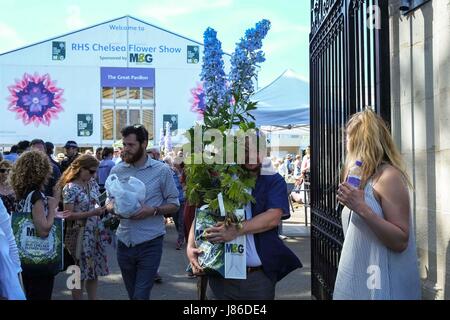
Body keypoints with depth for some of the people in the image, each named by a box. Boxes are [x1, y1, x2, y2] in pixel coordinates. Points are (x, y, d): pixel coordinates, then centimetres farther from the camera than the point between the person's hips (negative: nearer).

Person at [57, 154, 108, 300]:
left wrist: (103, 208, 0)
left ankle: (93, 298, 24)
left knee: (94, 271, 12)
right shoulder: (70, 188, -14)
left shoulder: (92, 183, 6)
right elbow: (68, 216, -17)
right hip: (80, 234, -6)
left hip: (96, 232, 6)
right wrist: (92, 213, -23)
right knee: (81, 273, 5)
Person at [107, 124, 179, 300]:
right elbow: (110, 201, 12)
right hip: (124, 242, 4)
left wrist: (153, 210, -20)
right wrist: (114, 207, -12)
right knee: (132, 294, 18)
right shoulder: (116, 170, 4)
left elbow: (174, 205, -2)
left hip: (149, 244, -4)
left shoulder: (162, 170, -6)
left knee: (140, 295, -7)